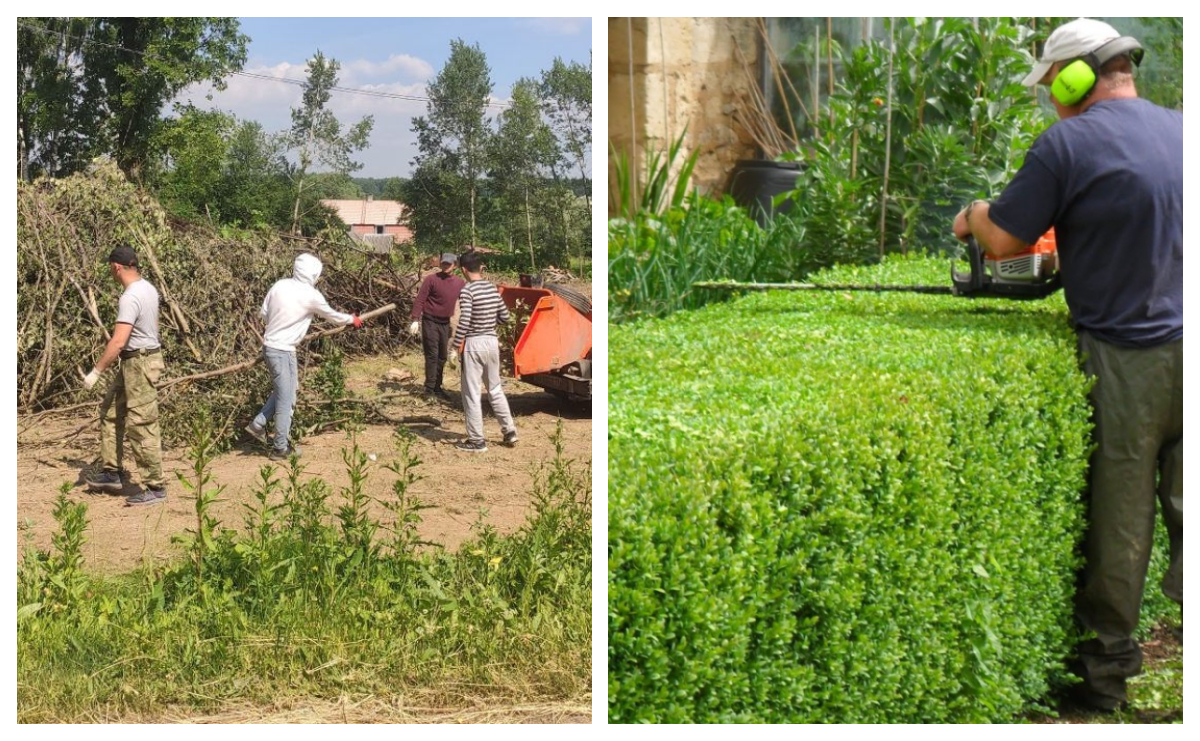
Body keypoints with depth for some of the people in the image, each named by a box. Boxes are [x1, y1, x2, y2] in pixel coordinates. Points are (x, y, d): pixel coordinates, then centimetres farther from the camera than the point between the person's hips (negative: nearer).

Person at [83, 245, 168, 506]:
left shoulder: (130, 298, -22)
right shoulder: (148, 288, 7)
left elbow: (118, 342, -26)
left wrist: (96, 372, -19)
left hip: (139, 364, -10)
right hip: (135, 361, 10)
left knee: (141, 426, -5)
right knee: (111, 413, 18)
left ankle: (155, 488, 0)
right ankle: (111, 474, 24)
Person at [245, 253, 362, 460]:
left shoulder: (280, 285, 1)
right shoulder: (311, 296, -14)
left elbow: (263, 313, 10)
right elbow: (332, 315, 3)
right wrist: (352, 320, 22)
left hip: (269, 345, 7)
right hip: (283, 350, -7)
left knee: (284, 390, 24)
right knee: (286, 399, 3)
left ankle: (258, 425, 23)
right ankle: (280, 448, 10)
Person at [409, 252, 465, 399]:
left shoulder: (460, 283, 2)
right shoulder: (431, 279, -11)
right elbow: (420, 300, -12)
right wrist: (415, 320, -18)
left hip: (445, 323, 5)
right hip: (430, 321, -5)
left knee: (442, 356, 12)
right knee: (432, 355, -8)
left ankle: (437, 387, 22)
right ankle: (429, 389, -5)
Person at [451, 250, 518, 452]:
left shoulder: (467, 291, -15)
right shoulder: (493, 289, 5)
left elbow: (464, 322, -20)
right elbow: (504, 317, 11)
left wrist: (456, 347, -13)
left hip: (473, 344, -7)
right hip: (492, 341, 7)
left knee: (472, 393, 1)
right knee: (495, 389, 19)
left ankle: (476, 440, 4)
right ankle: (509, 431, 21)